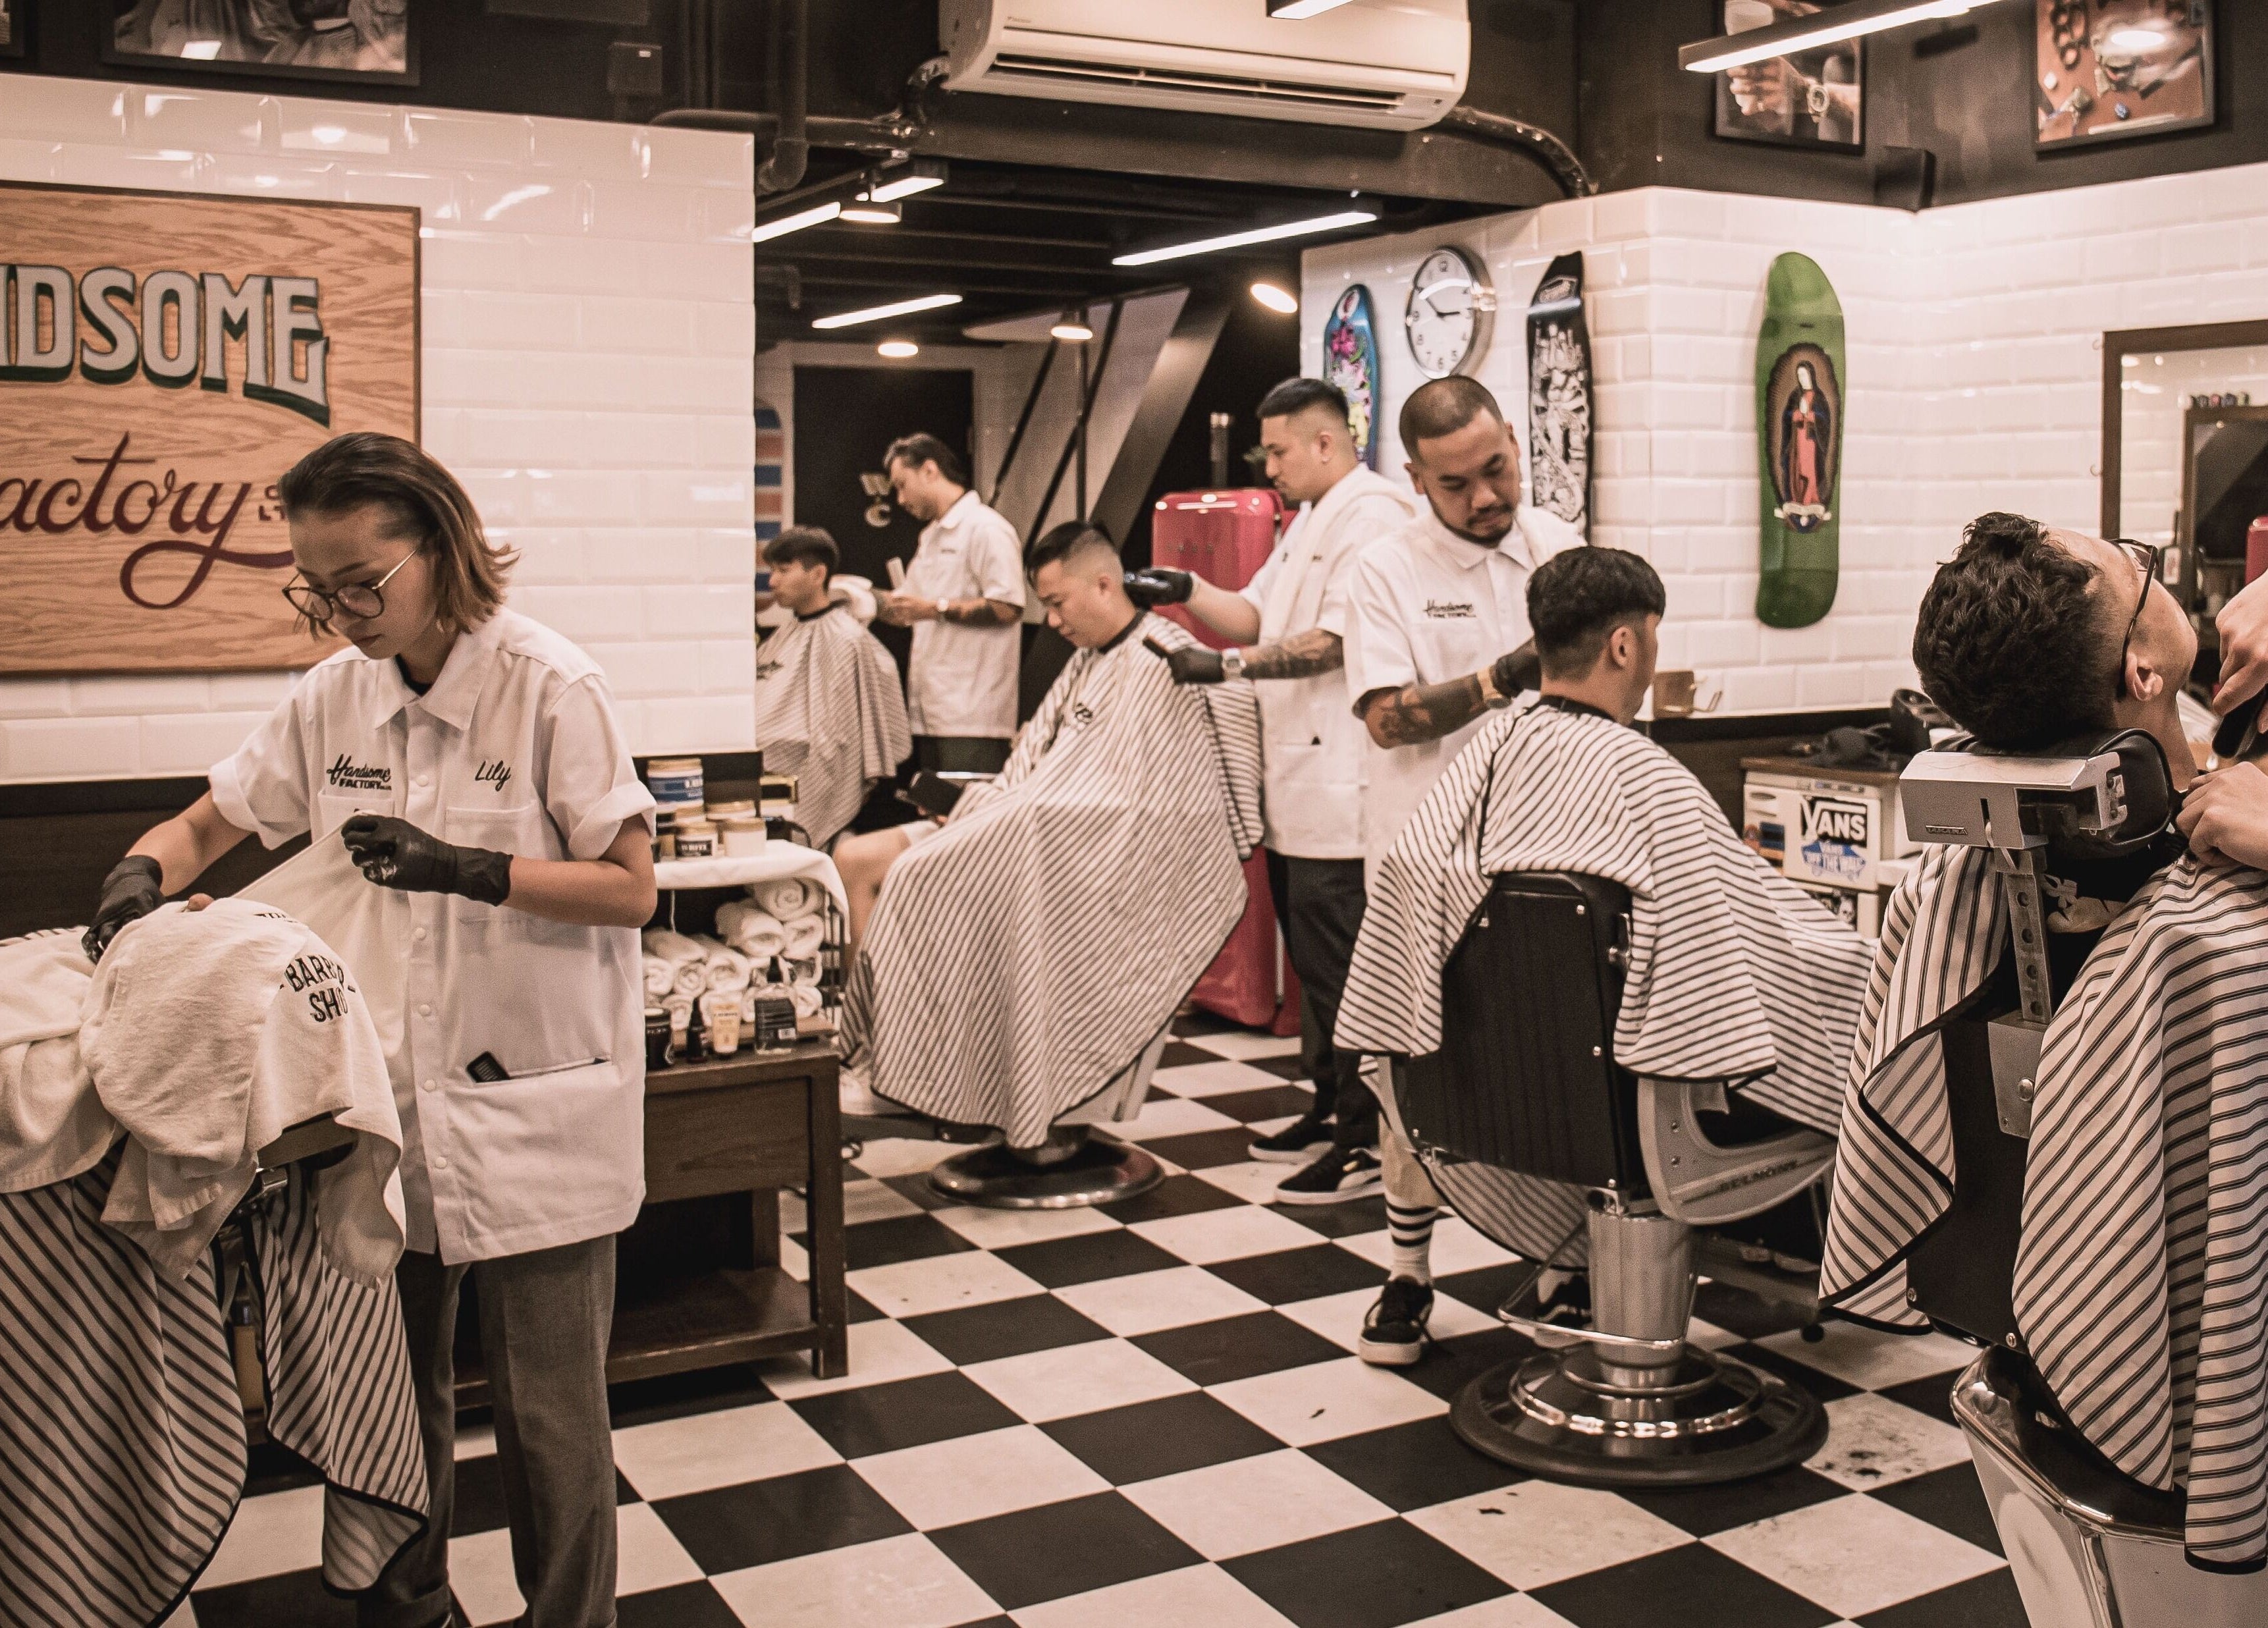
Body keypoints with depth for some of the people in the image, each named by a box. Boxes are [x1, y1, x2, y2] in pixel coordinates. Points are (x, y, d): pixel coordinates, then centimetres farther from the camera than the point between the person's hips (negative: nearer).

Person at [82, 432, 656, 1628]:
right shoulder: (332, 698, 3)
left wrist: (468, 869, -23)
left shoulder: (552, 689, -12)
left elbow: (630, 890, -12)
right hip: (390, 1101, 5)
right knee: (393, 1393, 18)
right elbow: (212, 820, 15)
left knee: (546, 1414, 5)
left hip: (536, 1114, -5)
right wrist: (147, 870, -7)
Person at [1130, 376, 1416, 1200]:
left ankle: (1368, 1141, -1)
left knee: (1341, 963, -7)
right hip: (1295, 783, 10)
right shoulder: (1308, 520, 21)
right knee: (1310, 954, 16)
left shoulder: (1371, 516, -12)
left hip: (1340, 787, -10)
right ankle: (1330, 1106, 28)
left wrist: (1225, 665, -21)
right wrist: (1185, 591, 5)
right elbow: (1256, 615, 19)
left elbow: (1334, 642, -20)